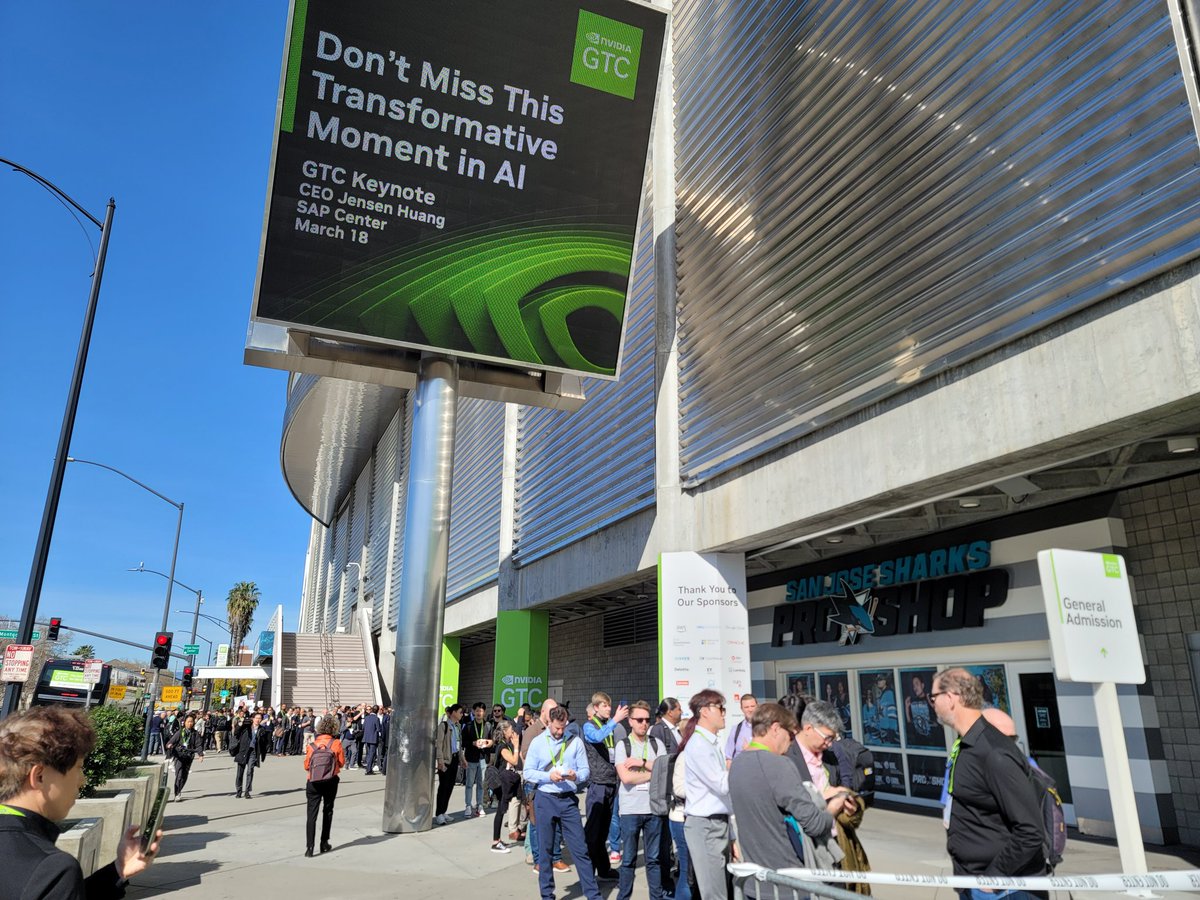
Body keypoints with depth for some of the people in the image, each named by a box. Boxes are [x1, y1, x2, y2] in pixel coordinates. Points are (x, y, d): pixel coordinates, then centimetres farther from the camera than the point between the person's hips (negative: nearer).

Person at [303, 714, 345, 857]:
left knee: (311, 814, 1)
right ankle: (324, 844, 21)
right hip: (330, 782, 0)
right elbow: (342, 762, 0)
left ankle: (309, 846, -9)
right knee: (328, 811, 16)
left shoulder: (312, 745, -1)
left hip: (313, 783, 0)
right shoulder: (336, 743, -6)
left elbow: (306, 766, 4)